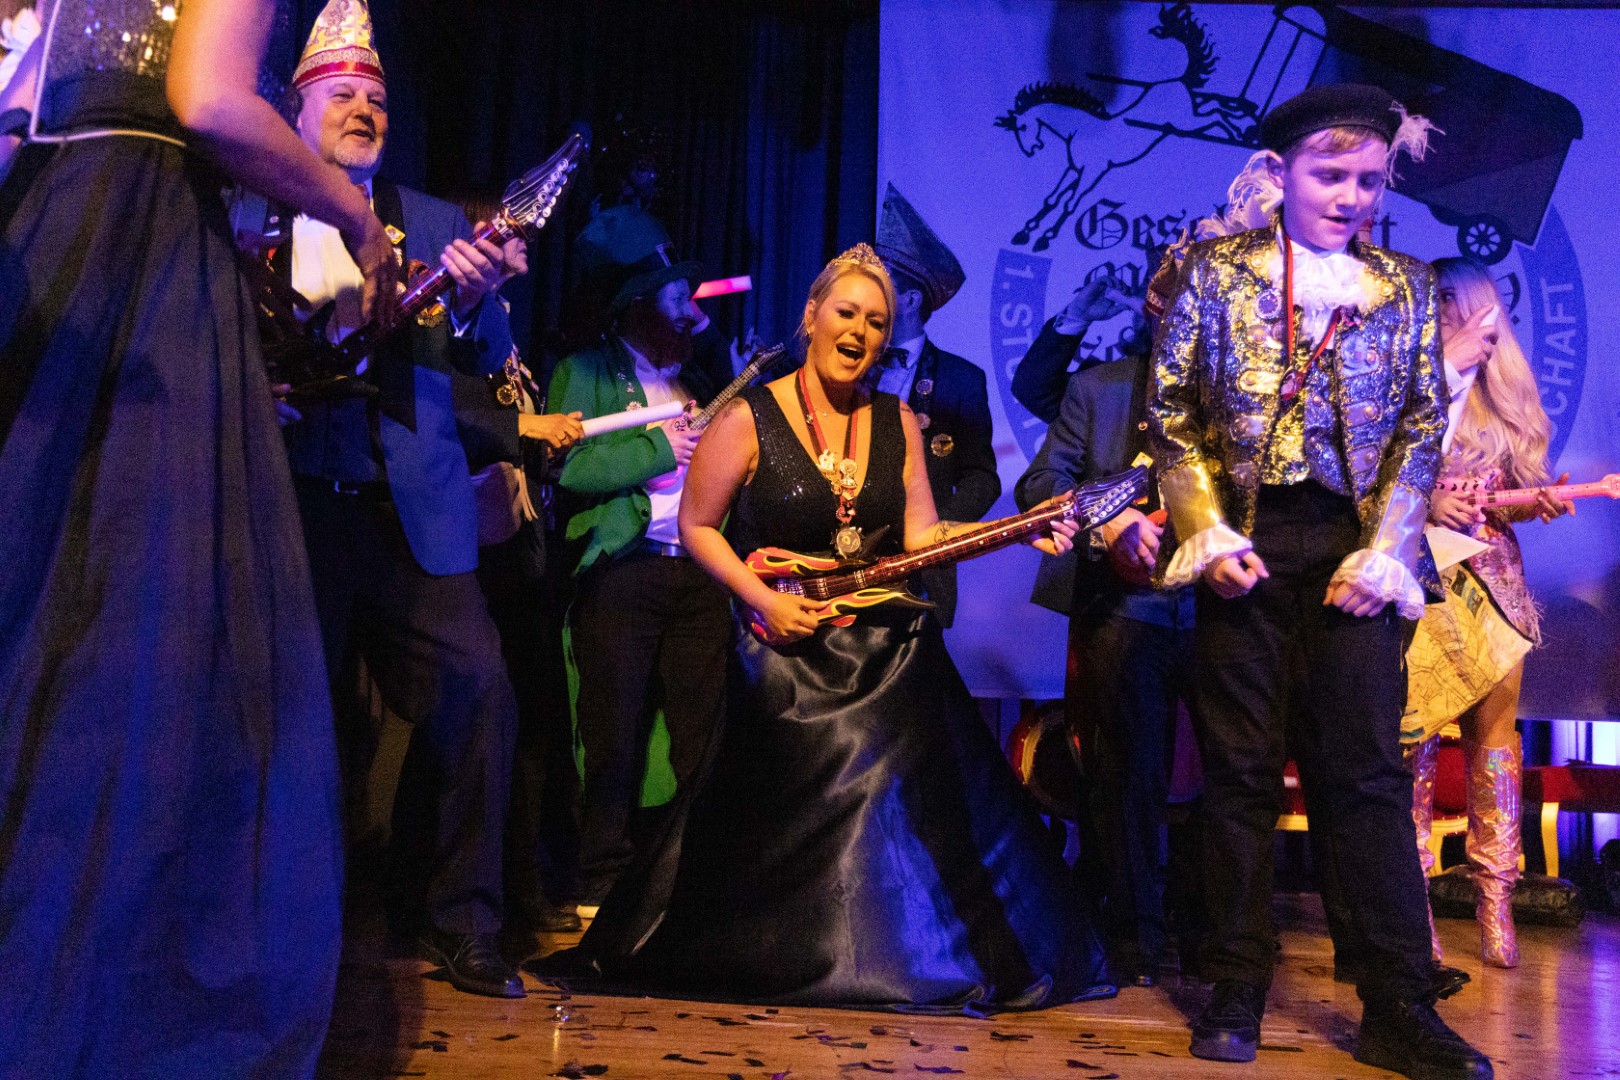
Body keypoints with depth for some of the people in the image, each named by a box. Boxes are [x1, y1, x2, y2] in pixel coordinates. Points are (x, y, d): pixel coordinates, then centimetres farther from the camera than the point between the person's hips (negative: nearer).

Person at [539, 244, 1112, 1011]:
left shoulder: (896, 421, 7)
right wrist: (763, 600, -12)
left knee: (911, 816, 2)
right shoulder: (750, 418, -6)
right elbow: (697, 527, -1)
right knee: (784, 825, 1)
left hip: (889, 651, 4)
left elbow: (921, 534, 4)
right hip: (790, 650, -3)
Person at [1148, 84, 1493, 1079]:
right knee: (1241, 766, 4)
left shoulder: (1405, 286, 11)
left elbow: (1423, 425, 7)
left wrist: (1385, 549, -5)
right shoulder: (1217, 268, 6)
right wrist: (1208, 533, -8)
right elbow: (1172, 409, 3)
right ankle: (1238, 991, 14)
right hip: (1245, 539, -1)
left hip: (1354, 541, 1)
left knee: (1368, 769, 0)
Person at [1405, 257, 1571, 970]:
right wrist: (1424, 507, -14)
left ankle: (1496, 903, 6)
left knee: (1495, 736, 0)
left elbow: (1509, 494, 18)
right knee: (1415, 738, -6)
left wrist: (1536, 503, -2)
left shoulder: (1496, 397, 17)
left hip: (1490, 582, 4)